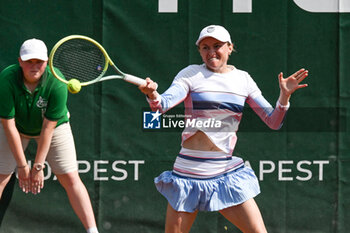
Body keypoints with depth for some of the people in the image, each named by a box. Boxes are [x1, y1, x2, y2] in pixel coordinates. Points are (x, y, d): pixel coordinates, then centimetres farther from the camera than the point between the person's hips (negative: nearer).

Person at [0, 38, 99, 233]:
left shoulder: (57, 84, -31)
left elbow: (48, 127, -26)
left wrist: (38, 166, -24)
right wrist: (22, 166, -24)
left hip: (54, 126, 0)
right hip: (17, 128, 0)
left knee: (70, 178, -8)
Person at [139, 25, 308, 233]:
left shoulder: (242, 79, 8)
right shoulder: (191, 74, -1)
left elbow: (273, 122, 8)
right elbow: (163, 104, -17)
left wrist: (285, 96, -10)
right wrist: (152, 94, -39)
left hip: (227, 173, 2)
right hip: (189, 172, -2)